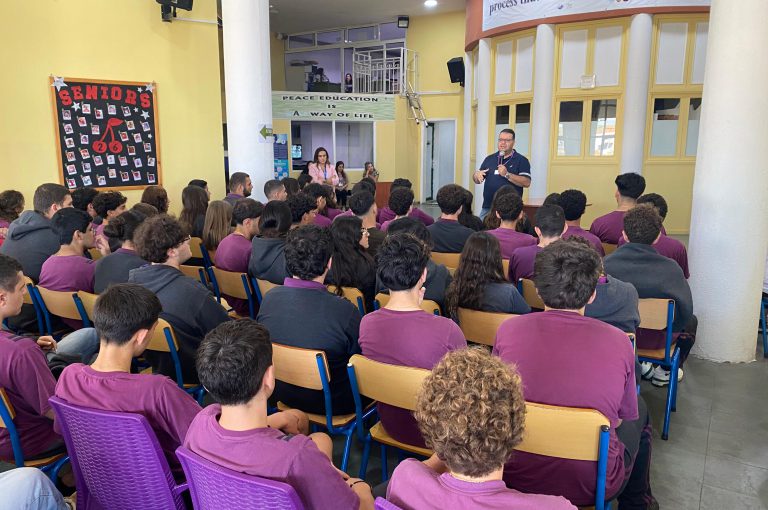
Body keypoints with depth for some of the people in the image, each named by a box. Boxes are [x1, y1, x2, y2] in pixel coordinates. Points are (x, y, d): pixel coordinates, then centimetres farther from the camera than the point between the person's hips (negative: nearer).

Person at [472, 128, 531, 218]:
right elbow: (477, 180, 19)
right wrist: (476, 175, -5)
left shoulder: (521, 160, 1)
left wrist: (507, 174, -18)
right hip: (487, 207, 4)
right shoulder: (490, 159, 14)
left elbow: (527, 183, -9)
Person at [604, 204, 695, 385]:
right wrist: (670, 329, 3)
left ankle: (638, 364, 32)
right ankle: (666, 371, 35)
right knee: (691, 321, 29)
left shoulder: (606, 263, -21)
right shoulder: (670, 268, -24)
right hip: (655, 339, -2)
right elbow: (685, 310, -18)